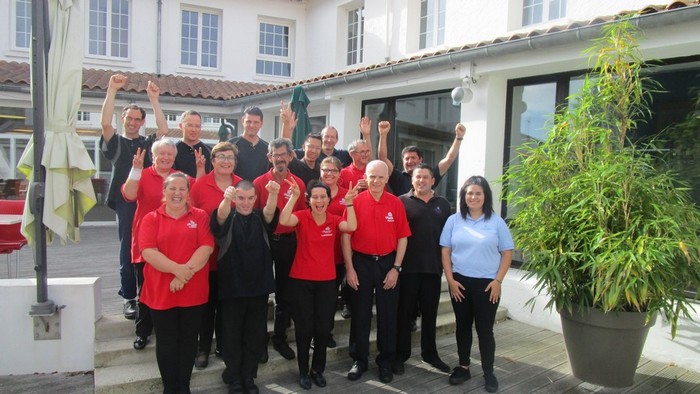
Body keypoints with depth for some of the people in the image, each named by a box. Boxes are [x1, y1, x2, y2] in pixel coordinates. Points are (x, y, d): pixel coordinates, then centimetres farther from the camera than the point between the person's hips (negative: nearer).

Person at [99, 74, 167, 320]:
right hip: (126, 201, -1)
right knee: (128, 250, 2)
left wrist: (154, 98, -4)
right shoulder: (116, 143, 11)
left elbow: (164, 130, -2)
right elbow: (105, 123, -6)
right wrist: (112, 89, -11)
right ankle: (129, 297, 11)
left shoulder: (149, 143, 15)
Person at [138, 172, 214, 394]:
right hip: (161, 291, 0)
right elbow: (148, 251, -10)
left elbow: (206, 247, -8)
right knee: (166, 342, 10)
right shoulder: (151, 219, 3)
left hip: (194, 291, 0)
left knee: (188, 340, 11)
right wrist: (177, 269, -21)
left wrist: (186, 271, -19)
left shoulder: (200, 216, 3)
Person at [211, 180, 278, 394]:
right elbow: (220, 215, -25)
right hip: (232, 287, -2)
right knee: (232, 335, 7)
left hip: (259, 286, 2)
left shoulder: (261, 219, 4)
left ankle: (249, 376, 26)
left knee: (256, 335, 10)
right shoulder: (227, 219, -1)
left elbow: (270, 211, -19)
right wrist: (226, 198, -49)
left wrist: (273, 193, -42)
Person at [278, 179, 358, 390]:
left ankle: (318, 370, 29)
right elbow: (284, 221, -27)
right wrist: (294, 196, -32)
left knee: (324, 328, 9)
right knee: (304, 328, 7)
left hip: (327, 281, 2)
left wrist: (348, 203, -24)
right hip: (301, 280, -2)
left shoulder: (334, 220, 0)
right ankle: (303, 371, 24)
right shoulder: (302, 217, -7)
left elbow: (351, 227, -19)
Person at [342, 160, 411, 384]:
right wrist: (349, 268, -7)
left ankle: (386, 362, 24)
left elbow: (402, 237, 1)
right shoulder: (355, 201, -5)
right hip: (361, 263, -1)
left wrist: (396, 268, -5)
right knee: (360, 313, 10)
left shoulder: (396, 203, -1)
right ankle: (360, 360, 24)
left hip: (387, 263, 1)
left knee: (388, 314, 9)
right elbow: (346, 235, -4)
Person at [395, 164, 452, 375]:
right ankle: (401, 355, 19)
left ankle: (430, 353, 29)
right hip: (408, 267, -3)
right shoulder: (402, 202, -2)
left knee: (430, 313, 15)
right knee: (405, 312, 7)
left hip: (434, 267, 3)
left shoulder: (443, 204, 9)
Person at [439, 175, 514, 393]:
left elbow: (507, 253, 1)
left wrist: (498, 281, -7)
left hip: (487, 284, -2)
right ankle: (463, 367, 25)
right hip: (460, 282, 2)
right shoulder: (453, 220, 2)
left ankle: (489, 372, 18)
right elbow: (445, 251, 3)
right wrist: (450, 279, -5)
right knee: (463, 326, 12)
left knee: (485, 329, 4)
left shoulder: (497, 222, 0)